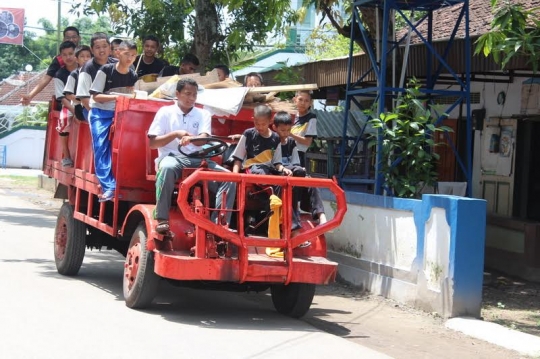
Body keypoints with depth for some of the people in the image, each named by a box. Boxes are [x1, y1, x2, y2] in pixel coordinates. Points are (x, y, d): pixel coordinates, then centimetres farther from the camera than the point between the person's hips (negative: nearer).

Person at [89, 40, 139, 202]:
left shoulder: (133, 76, 4)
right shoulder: (105, 70, -9)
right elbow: (96, 96, -11)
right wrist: (116, 97, -23)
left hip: (119, 115, 4)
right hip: (100, 113, -4)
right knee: (101, 149, -15)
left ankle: (111, 186, -8)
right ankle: (109, 187, -22)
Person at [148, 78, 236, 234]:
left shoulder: (203, 114, 14)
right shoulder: (165, 112, 8)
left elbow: (204, 139, -6)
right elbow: (152, 143, 2)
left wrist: (190, 138, -30)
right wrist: (175, 134, -12)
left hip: (196, 160, 3)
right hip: (171, 156, -3)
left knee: (228, 176, -21)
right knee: (167, 168, -41)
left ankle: (219, 223, -23)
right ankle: (162, 220, -37)